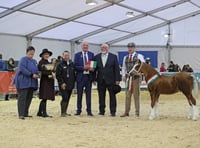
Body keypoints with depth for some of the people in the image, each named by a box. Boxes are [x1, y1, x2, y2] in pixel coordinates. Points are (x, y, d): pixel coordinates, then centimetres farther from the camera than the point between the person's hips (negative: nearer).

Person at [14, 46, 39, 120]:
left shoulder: (34, 61, 18)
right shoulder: (23, 60, -6)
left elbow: (36, 70, 20)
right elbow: (22, 69, -18)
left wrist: (37, 75, -3)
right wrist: (32, 75, -22)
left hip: (31, 82, 8)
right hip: (23, 81, -7)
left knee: (29, 98, 7)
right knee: (22, 97, -9)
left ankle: (25, 113, 14)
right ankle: (21, 114, -11)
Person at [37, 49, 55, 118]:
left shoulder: (49, 63, 19)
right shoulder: (41, 62, -7)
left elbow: (53, 71, 20)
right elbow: (42, 72, -18)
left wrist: (53, 74, -1)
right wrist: (50, 73, -20)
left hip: (50, 82, 8)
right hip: (44, 81, -8)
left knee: (44, 98, 10)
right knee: (44, 97, -9)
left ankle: (39, 112, 17)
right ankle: (44, 113, -7)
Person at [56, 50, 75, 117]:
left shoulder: (72, 64, 13)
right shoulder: (60, 64, -3)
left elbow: (74, 74, 18)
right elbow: (58, 75, -8)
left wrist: (73, 82, 10)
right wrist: (62, 83, -14)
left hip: (70, 85, 6)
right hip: (63, 85, -5)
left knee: (67, 99, 9)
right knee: (65, 98, -13)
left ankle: (65, 112, 18)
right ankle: (62, 112, -7)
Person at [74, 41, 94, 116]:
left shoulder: (91, 54, 9)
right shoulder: (77, 55, 3)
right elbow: (75, 66, -4)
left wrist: (92, 68, -10)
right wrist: (83, 67, -18)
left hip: (89, 76, 1)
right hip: (80, 77, -1)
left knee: (88, 94, 3)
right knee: (79, 94, 5)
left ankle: (89, 110, 8)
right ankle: (79, 110, 13)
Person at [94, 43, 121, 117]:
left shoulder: (113, 57, 3)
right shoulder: (96, 57, 8)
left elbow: (117, 68, -1)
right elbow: (95, 68, 7)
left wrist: (117, 79, -7)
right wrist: (94, 78, -1)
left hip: (111, 80, -2)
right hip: (100, 80, 2)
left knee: (112, 96, 2)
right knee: (101, 96, 6)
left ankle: (113, 111, 8)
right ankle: (101, 111, 14)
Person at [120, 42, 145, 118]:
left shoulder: (139, 56, 0)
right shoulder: (125, 57, 14)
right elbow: (124, 67, 18)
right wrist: (123, 75, 3)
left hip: (136, 77, -4)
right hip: (128, 77, 4)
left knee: (136, 95, 1)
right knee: (127, 95, 6)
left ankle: (137, 112, 8)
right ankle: (126, 112, 11)